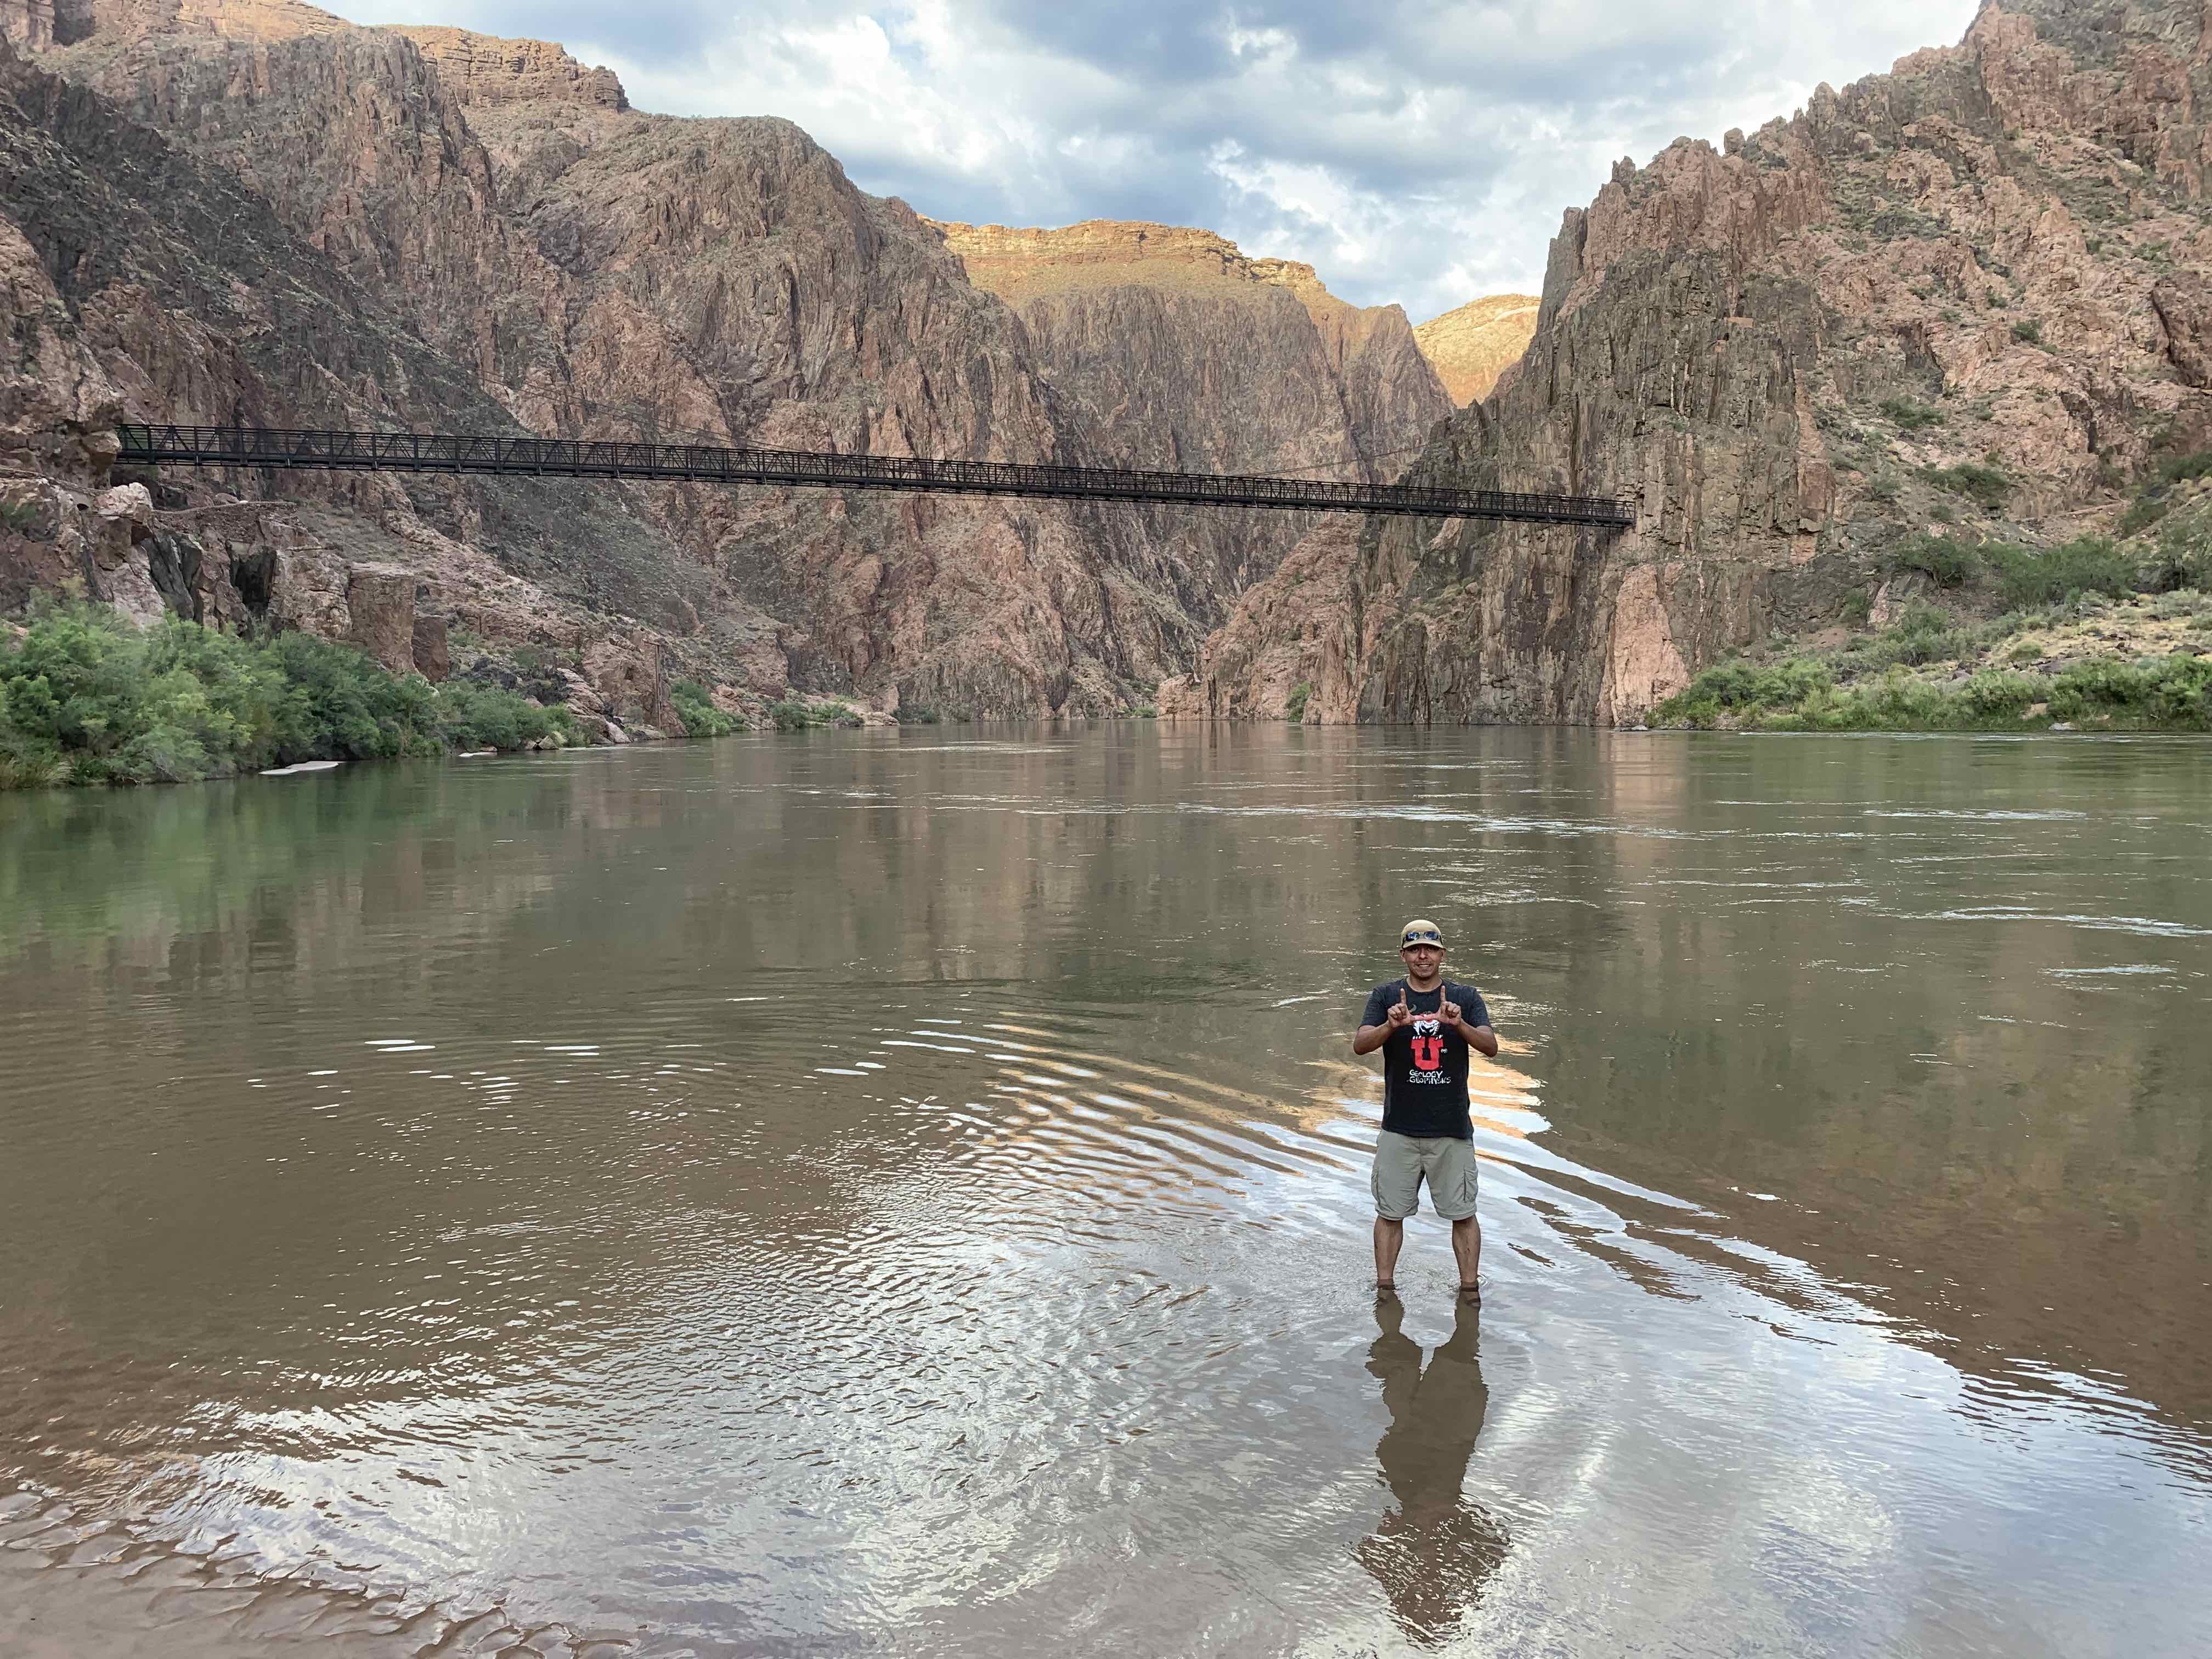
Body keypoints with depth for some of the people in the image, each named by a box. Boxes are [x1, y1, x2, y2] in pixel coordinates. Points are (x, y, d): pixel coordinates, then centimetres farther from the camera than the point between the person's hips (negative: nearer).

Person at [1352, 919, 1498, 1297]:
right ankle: (1385, 1287, 17)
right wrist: (1391, 1025, -29)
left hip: (1453, 1128, 0)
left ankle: (1470, 1288, 15)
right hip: (1399, 1128, 0)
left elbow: (1490, 1046, -9)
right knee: (1390, 1212, 6)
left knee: (1463, 1213, 4)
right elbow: (1360, 1045, -9)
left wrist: (1459, 1024, -28)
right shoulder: (1385, 997, 4)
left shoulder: (1465, 997, 4)